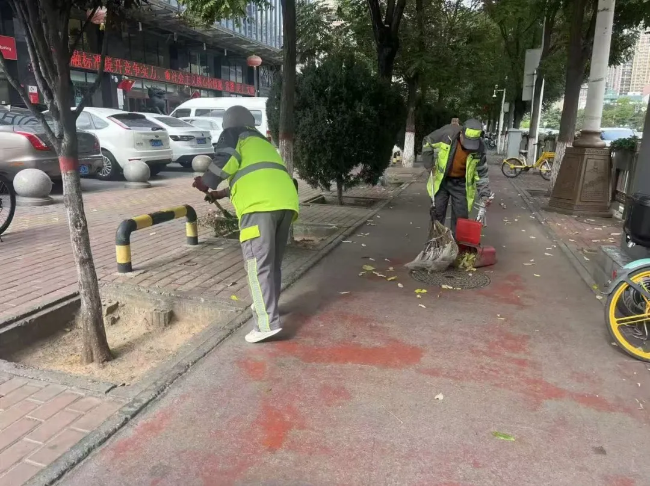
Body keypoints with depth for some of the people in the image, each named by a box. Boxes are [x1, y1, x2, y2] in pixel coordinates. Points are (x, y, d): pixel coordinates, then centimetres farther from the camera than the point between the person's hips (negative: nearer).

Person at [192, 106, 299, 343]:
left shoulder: (232, 135, 18)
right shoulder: (263, 141, 38)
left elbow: (226, 160, -2)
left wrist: (206, 183, 13)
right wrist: (223, 193, 48)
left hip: (261, 205, -7)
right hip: (285, 200, 7)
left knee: (258, 264, -6)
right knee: (274, 262, 18)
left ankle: (267, 323, -10)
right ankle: (266, 306, 32)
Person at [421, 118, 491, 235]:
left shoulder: (479, 148, -18)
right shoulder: (447, 133, -24)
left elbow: (481, 173, -8)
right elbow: (427, 143, -6)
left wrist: (484, 194, -15)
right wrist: (429, 164, -7)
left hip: (461, 183, 1)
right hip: (441, 180, 0)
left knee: (460, 217, 4)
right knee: (437, 213, 6)